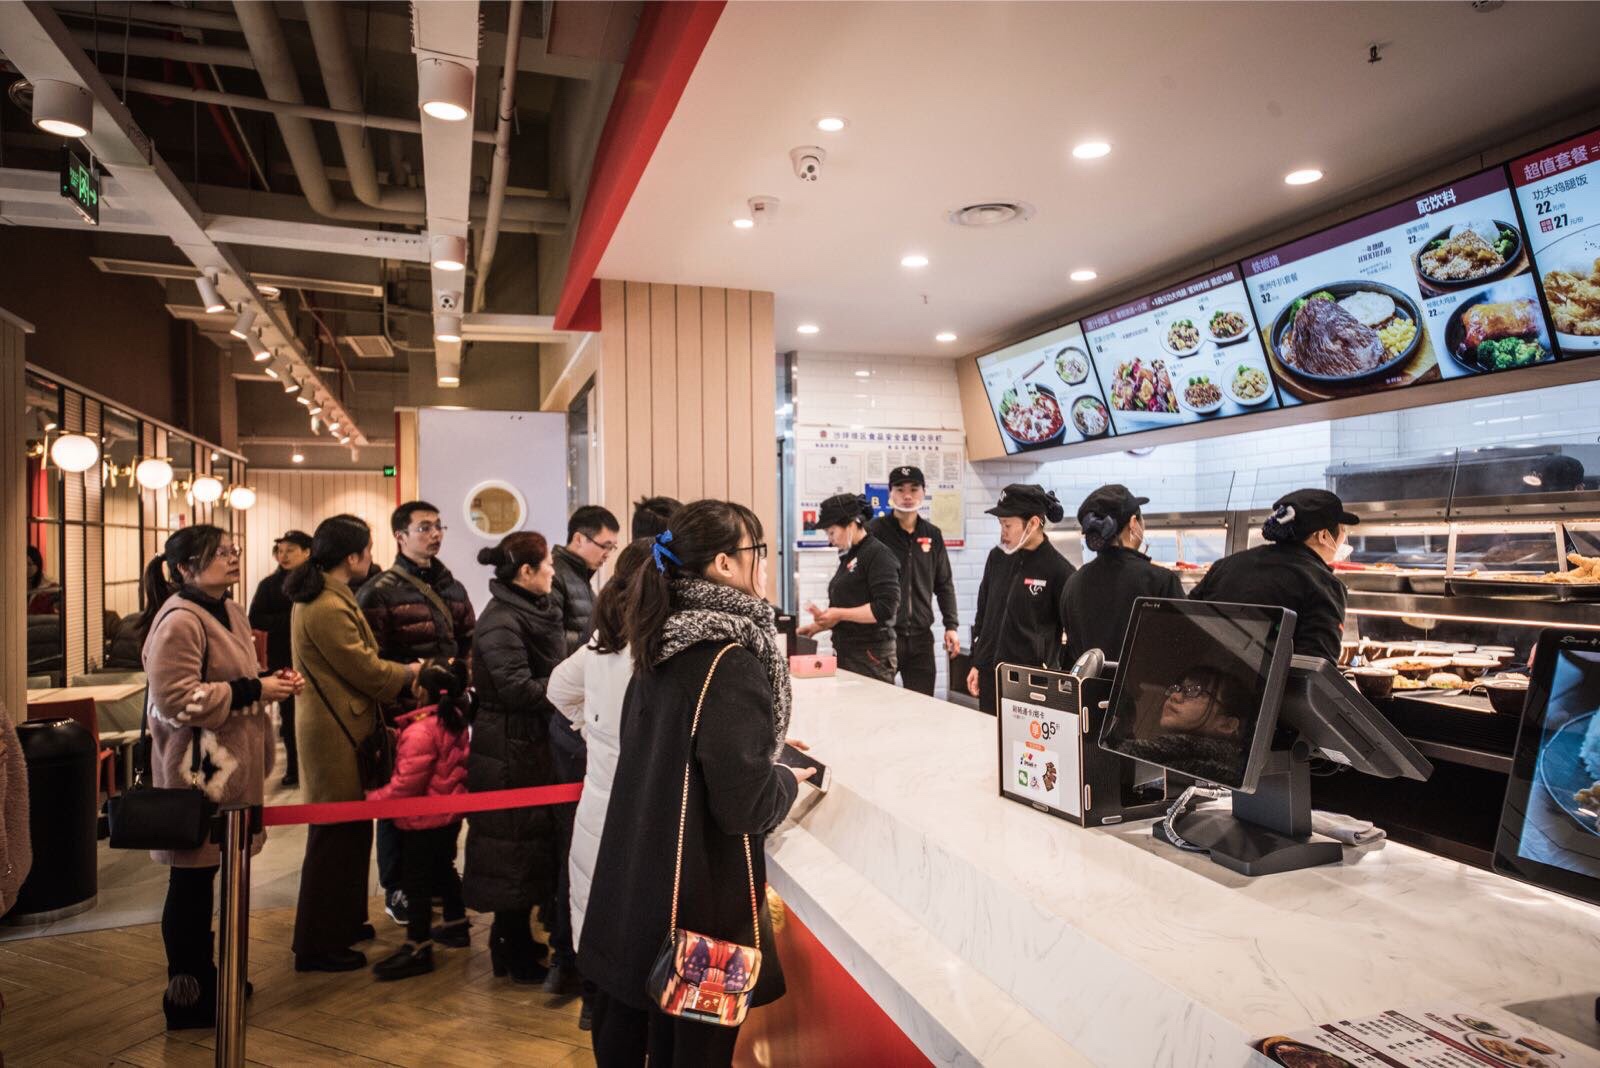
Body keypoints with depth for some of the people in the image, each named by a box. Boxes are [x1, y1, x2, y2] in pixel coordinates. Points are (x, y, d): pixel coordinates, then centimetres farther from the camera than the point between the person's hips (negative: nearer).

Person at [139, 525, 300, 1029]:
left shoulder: (230, 613, 14)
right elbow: (176, 700, -23)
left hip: (231, 765, 9)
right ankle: (185, 997, 15)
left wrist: (271, 682, 7)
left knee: (206, 876, 17)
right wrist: (254, 691, -21)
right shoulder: (179, 621, -16)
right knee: (192, 879, 2)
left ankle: (203, 976, 30)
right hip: (197, 768, -9)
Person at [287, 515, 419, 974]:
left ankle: (341, 922, 35)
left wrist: (397, 671, 6)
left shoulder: (322, 596, 10)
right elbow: (366, 669, -18)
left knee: (348, 831, 21)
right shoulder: (328, 609, -24)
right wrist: (411, 671, -2)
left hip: (335, 727, 11)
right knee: (336, 835, 2)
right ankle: (318, 945, 16)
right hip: (337, 734, -11)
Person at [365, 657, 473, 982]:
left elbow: (406, 784, -25)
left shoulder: (420, 730, -26)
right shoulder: (456, 720, 2)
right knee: (443, 870, 24)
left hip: (423, 820, -9)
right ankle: (457, 925, 37)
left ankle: (418, 949, 9)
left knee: (415, 882, 1)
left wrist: (372, 799, -12)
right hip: (450, 814, 9)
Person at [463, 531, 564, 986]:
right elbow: (518, 689, -24)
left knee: (533, 842, 18)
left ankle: (514, 940, 33)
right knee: (516, 848, 2)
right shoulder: (501, 622, -18)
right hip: (510, 749, -9)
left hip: (534, 742, 9)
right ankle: (517, 956, 17)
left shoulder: (536, 612, 10)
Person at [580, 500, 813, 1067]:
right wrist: (788, 780, -5)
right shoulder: (729, 658, -23)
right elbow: (742, 804, -24)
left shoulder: (664, 642, 2)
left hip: (633, 880, 8)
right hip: (696, 898, -8)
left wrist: (767, 750, 14)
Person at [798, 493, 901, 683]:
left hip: (871, 655, -8)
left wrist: (839, 614, -17)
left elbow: (886, 607, -20)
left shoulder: (878, 554, -11)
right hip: (846, 653, 8)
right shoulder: (849, 557, 14)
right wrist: (821, 624, 9)